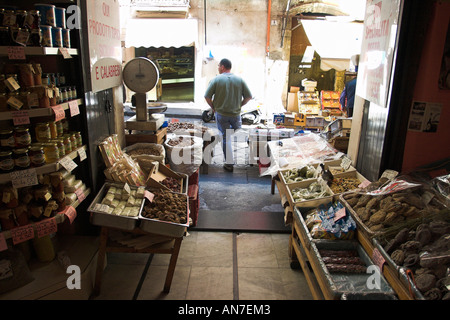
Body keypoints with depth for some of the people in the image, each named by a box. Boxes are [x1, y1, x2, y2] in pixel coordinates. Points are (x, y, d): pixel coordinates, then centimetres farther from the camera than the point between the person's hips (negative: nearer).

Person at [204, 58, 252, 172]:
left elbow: (207, 97, -11)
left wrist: (213, 107, 4)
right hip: (236, 114, 2)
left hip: (221, 114, -2)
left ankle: (229, 163, 9)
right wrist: (239, 105, 11)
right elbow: (248, 96, -1)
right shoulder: (239, 79, -1)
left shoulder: (216, 80, -8)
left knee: (225, 138, 7)